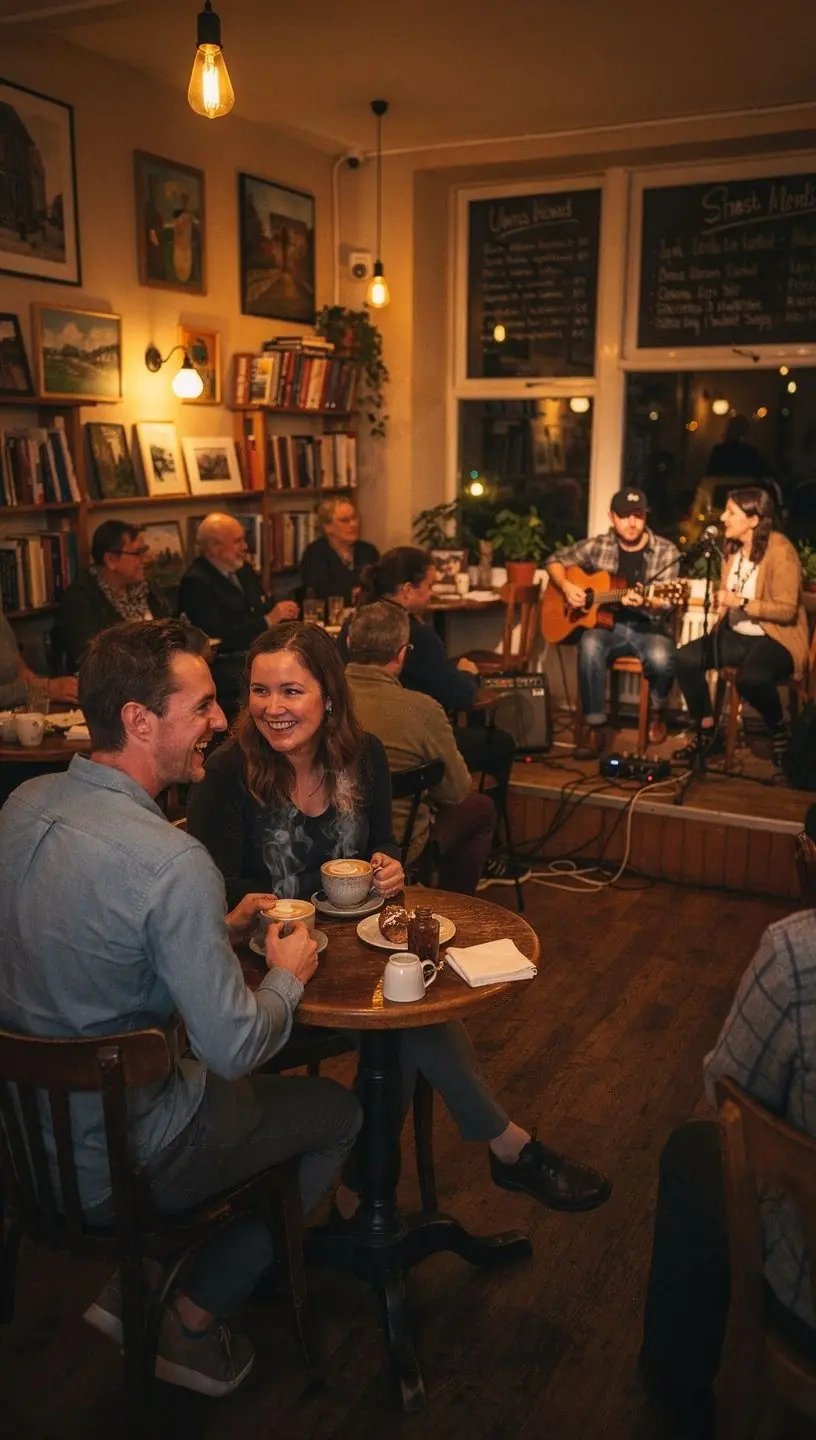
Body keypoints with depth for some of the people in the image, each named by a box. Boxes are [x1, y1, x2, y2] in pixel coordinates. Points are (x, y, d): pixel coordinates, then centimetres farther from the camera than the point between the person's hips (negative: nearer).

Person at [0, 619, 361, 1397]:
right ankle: (193, 1319, 22)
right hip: (117, 1164, -8)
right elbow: (234, 1049, -25)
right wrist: (287, 975, -6)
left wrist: (217, 929, 6)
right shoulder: (171, 862, -32)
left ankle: (140, 1278, 25)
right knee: (337, 1111, 14)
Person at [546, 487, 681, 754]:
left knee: (661, 659, -34)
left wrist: (644, 603, -32)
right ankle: (596, 725, -21)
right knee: (589, 647, -35)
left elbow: (663, 604, -9)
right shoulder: (598, 546, 4)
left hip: (648, 628, -1)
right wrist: (566, 587, -7)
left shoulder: (666, 552, -2)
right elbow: (555, 561, 13)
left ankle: (657, 712, 2)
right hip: (606, 624, 1)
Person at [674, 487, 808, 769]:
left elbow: (787, 610, -21)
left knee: (751, 678, -38)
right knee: (685, 658, -15)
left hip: (776, 639, -7)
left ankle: (780, 731, -4)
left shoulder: (779, 550, -17)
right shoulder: (734, 547, 7)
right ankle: (709, 733, 0)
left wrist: (740, 602, -27)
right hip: (737, 635, 8)